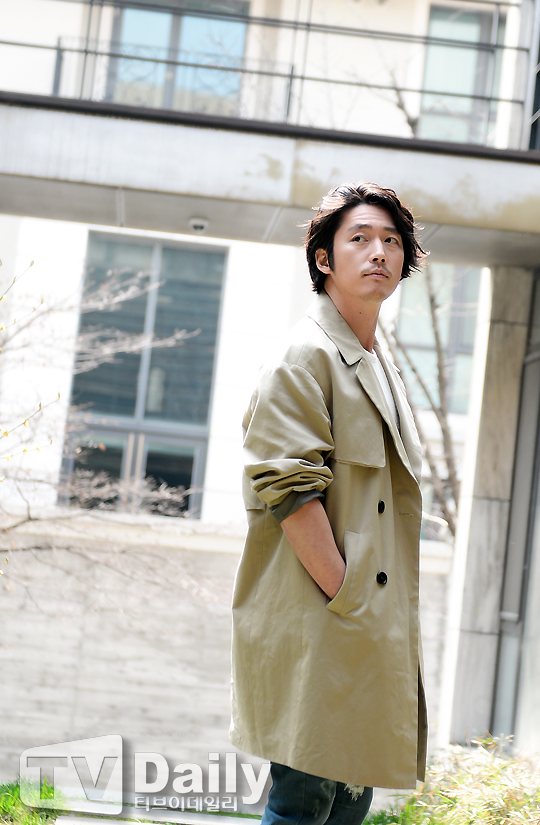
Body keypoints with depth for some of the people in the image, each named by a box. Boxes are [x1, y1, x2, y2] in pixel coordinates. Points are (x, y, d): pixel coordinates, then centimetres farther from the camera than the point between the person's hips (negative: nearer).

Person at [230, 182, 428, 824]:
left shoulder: (380, 367, 19)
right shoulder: (306, 355, -9)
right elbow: (288, 487, -18)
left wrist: (388, 619, 16)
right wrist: (347, 598, -19)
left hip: (375, 626, 9)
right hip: (315, 623, -9)